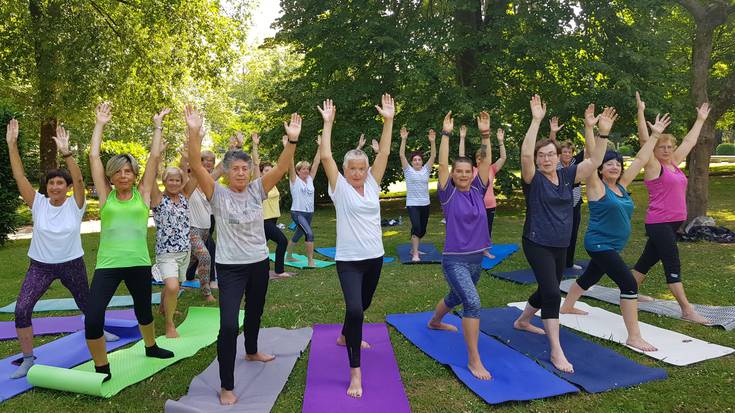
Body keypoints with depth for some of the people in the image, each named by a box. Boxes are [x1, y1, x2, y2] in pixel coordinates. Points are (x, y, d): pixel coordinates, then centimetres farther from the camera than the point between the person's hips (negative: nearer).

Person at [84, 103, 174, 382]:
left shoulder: (142, 194, 3)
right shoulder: (106, 195, 4)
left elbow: (155, 156, 1)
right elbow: (94, 156, 2)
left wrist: (158, 126, 5)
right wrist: (100, 124, 6)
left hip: (139, 264, 1)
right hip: (107, 265, -1)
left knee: (143, 309, 20)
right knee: (93, 318, -10)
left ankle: (151, 347, 48)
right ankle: (102, 369, 12)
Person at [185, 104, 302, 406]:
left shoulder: (257, 190, -2)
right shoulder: (217, 194, -10)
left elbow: (281, 168, -13)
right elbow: (196, 166, -24)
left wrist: (292, 140, -27)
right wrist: (193, 133, -37)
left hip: (259, 262, 5)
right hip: (230, 267, -4)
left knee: (255, 312, 24)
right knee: (229, 325, -13)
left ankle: (251, 351, 53)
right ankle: (227, 387, 1)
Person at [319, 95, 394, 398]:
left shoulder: (372, 184, 5)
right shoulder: (340, 187, -5)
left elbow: (384, 153, -1)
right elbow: (326, 157, -14)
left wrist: (388, 120, -5)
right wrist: (328, 123, -14)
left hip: (374, 257, 5)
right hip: (348, 260, -5)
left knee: (363, 305, 22)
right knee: (354, 309, -19)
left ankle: (345, 336, 52)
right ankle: (355, 372, -8)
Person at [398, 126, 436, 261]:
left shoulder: (426, 170, 6)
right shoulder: (408, 170, -1)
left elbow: (433, 156, -4)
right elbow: (401, 155, -11)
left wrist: (432, 142, -18)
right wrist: (404, 140, -21)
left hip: (425, 203, 5)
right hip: (412, 204, -4)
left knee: (422, 229, 12)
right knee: (416, 227, -20)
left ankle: (414, 248, 32)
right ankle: (415, 254, -18)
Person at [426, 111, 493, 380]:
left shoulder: (478, 191, 2)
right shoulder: (449, 194, -9)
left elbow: (486, 162, -5)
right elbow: (442, 164, -18)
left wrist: (485, 134, -12)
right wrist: (446, 134, -22)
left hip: (477, 258, 6)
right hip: (454, 260, -6)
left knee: (455, 297, 26)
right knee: (472, 302, -23)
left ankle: (434, 322, 56)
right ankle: (474, 360, -13)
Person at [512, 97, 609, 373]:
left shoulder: (567, 175, 4)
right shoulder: (533, 178, -10)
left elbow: (594, 161, -5)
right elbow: (525, 153, -28)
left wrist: (603, 133, -18)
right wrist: (536, 121, -33)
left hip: (560, 246, 7)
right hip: (537, 244, -6)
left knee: (548, 290, 19)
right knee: (552, 293, -14)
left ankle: (522, 321, 44)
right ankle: (556, 351, -6)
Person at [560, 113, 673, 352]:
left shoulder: (621, 185, 7)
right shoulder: (597, 186, -12)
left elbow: (640, 160, 10)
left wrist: (655, 135, 11)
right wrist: (590, 129, -30)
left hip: (612, 246, 9)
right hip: (599, 245, -8)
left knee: (589, 278, 24)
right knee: (629, 284, -14)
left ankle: (566, 306, 45)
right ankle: (633, 336, -9)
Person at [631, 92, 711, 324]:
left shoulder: (674, 164, 13)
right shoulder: (654, 166, -8)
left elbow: (689, 142, 24)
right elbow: (644, 140, -18)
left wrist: (701, 119, 32)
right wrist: (641, 112, -24)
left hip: (674, 223, 8)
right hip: (658, 224, -8)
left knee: (648, 259, 15)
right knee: (673, 265, -7)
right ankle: (687, 311, -4)